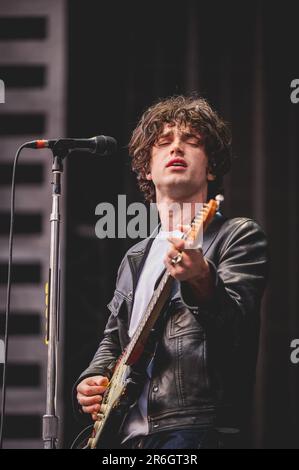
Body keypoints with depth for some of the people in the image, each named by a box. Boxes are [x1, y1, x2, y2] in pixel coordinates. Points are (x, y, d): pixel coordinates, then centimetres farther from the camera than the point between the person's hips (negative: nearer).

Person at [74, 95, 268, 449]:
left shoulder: (240, 236, 2)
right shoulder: (135, 259, 22)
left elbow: (234, 323, -15)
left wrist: (202, 280, -35)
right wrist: (91, 381, 9)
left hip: (200, 430, -6)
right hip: (133, 432, 6)